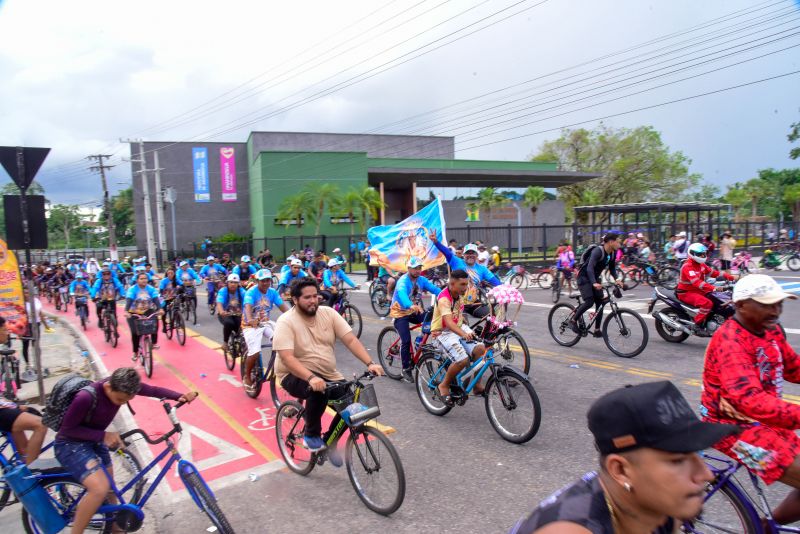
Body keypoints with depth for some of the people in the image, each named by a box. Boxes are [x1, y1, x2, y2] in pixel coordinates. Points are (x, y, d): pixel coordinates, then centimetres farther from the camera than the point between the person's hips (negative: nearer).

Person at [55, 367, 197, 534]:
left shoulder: (124, 386, -18)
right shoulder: (86, 397, -35)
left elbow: (155, 391, -10)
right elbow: (68, 428, -23)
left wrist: (180, 396, -26)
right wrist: (103, 435, -28)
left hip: (94, 441, 7)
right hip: (70, 444, -7)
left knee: (109, 490, 18)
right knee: (100, 488, -27)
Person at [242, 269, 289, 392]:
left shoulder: (272, 292, -2)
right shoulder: (251, 292, -16)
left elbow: (283, 305, -12)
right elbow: (248, 306, -33)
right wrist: (250, 320, -54)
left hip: (266, 323, 5)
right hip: (251, 325, -5)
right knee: (255, 352, -19)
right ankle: (247, 377, 4)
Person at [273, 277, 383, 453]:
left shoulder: (328, 313, -2)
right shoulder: (286, 322, -15)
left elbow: (351, 340, -8)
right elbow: (287, 358, -26)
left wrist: (370, 363, -23)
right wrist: (311, 377, -41)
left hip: (328, 374, 5)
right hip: (295, 375, -5)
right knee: (319, 390, -35)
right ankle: (311, 435, -9)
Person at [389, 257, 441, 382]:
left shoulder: (421, 279, -3)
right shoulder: (403, 281, -23)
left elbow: (434, 289, -15)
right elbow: (402, 293, -44)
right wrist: (411, 305, -64)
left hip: (415, 311, 6)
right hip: (401, 313, -5)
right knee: (406, 341, -16)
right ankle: (406, 369, 0)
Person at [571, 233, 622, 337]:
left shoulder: (613, 253, -2)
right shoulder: (598, 251, -26)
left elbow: (612, 268, 7)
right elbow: (590, 267, -36)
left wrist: (617, 280, -12)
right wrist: (594, 283, -49)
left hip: (595, 277, 8)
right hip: (584, 277, -8)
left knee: (600, 303, -1)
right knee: (589, 302, -20)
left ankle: (597, 330, 4)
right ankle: (573, 321, -1)